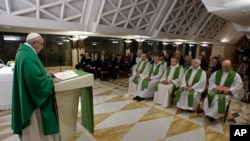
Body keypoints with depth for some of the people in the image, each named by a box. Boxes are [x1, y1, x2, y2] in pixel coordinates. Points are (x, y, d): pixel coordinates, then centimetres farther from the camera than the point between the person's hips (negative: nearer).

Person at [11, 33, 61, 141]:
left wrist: (46, 76, 11)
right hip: (33, 99, -11)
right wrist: (51, 81, -16)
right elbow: (36, 81, -30)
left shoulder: (24, 52, 8)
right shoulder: (28, 57, -26)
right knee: (36, 128, 8)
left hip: (28, 97, 11)